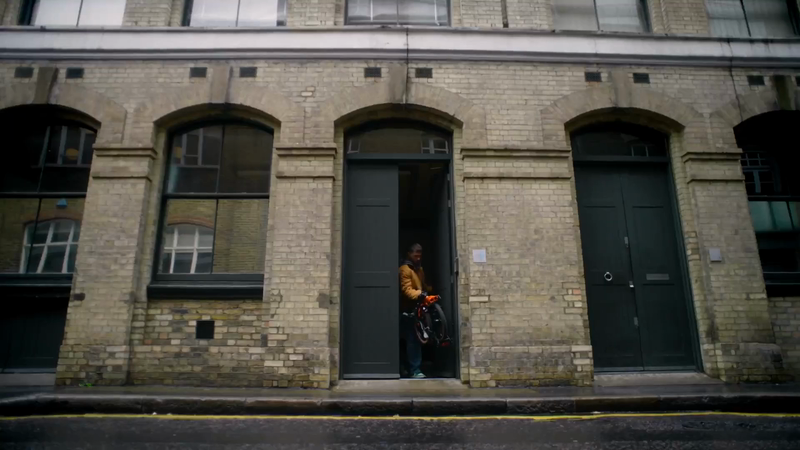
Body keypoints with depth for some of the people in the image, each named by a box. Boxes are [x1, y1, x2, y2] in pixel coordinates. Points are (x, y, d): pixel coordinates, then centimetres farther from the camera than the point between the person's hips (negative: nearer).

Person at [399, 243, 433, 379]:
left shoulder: (419, 268, 18)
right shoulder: (405, 269, -12)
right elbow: (406, 290, -21)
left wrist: (431, 290, 3)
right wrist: (419, 294, -37)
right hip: (408, 309, -9)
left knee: (417, 339, 13)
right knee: (413, 339, -9)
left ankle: (412, 368, 25)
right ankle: (414, 370, -5)